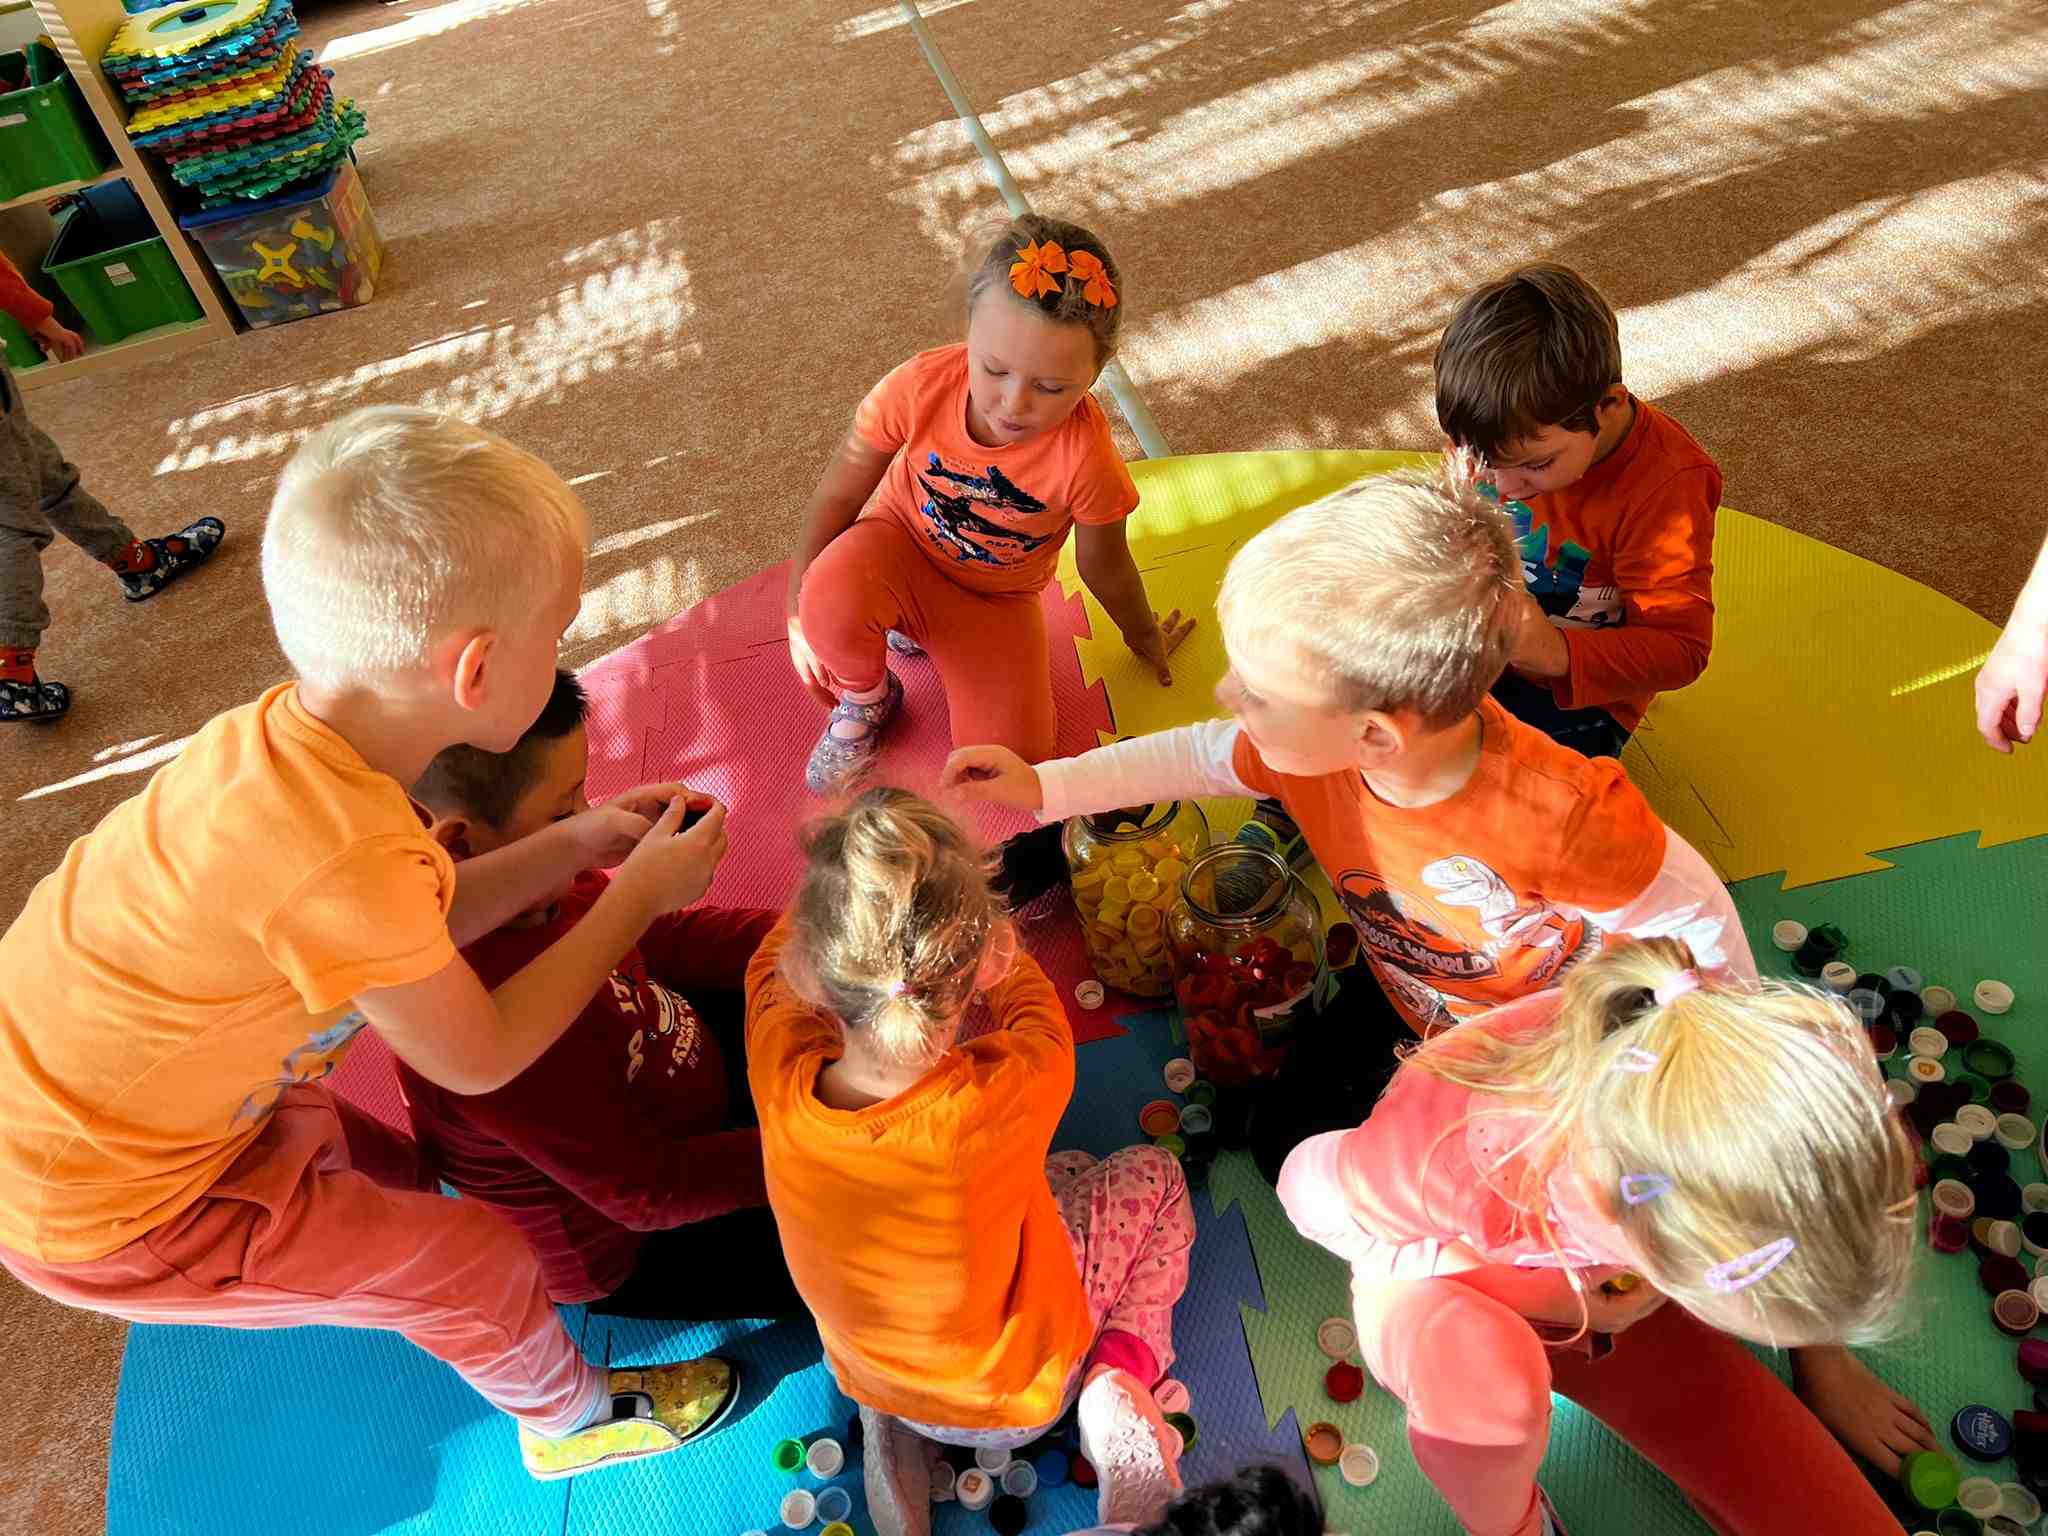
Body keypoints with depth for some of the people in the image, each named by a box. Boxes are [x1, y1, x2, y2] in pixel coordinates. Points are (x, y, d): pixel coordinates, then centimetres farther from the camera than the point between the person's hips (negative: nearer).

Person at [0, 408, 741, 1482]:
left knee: (393, 1170, 26)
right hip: (104, 1217, -8)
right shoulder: (343, 859, -38)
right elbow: (478, 1058, -20)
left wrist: (570, 845, -1)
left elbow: (404, 931, 1)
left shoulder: (287, 730, -13)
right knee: (472, 1260, 3)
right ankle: (574, 1421, 32)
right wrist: (639, 894, -13)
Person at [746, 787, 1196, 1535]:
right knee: (1154, 1176, 17)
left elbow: (772, 959, -7)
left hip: (869, 1379, 3)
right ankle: (1117, 1381, 4)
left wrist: (841, 885, 1)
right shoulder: (1002, 1098, -40)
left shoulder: (780, 1074, -32)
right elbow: (1035, 1007, -14)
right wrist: (964, 910, -2)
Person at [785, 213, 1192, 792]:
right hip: (901, 545, -1)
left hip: (995, 598, 2)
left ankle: (914, 628, 13)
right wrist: (801, 613, -14)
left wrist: (1145, 638, 9)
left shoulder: (1085, 457, -30)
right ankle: (863, 700, -1)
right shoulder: (921, 386, -28)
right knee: (833, 597, -39)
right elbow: (838, 493, -15)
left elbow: (1105, 570, -9)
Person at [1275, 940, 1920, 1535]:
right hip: (1442, 1299, -3)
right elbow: (1309, 1187, -22)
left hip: (1615, 1293, 4)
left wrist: (1830, 1366, 7)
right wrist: (1531, 1293, -24)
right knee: (1490, 1371, -40)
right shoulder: (1444, 1155, -46)